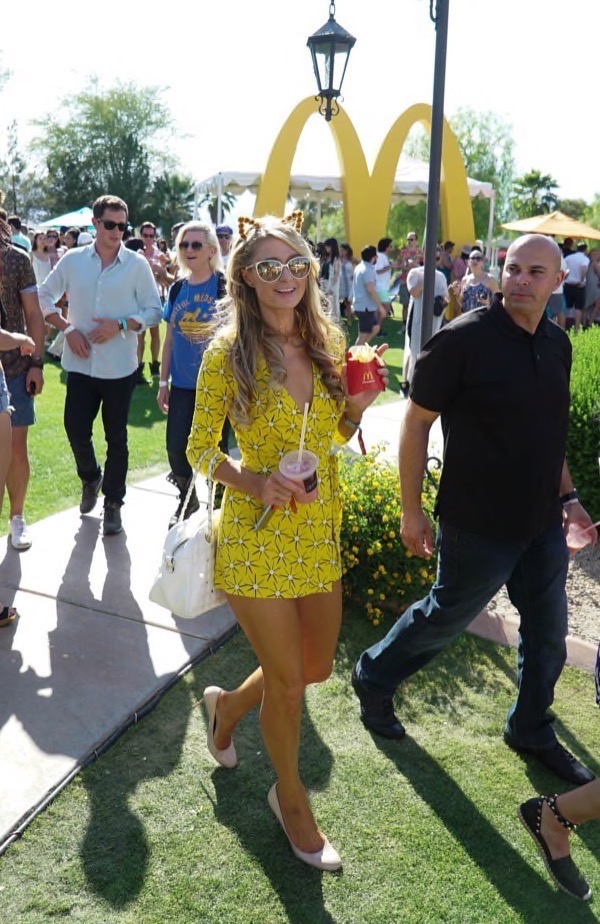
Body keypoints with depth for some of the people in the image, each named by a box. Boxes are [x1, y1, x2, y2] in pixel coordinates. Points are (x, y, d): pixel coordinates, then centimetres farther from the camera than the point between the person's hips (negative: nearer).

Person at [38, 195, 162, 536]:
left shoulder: (137, 264, -4)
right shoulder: (73, 260, 2)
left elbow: (154, 310, -3)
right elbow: (45, 296, 10)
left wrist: (120, 325, -17)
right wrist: (67, 328, -5)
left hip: (119, 366, -2)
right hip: (81, 364, 2)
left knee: (116, 438, 8)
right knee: (76, 430, 5)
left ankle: (113, 502, 23)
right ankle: (91, 477, 37)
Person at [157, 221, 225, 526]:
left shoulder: (224, 287, -6)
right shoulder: (177, 289, 8)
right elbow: (169, 339, 12)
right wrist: (163, 382, 12)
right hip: (182, 384, 4)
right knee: (176, 447, 5)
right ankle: (187, 499, 30)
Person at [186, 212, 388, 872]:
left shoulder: (327, 341, 1)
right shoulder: (228, 353, -13)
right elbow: (200, 449, -7)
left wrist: (358, 407, -8)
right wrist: (254, 481, -24)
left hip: (320, 532, 6)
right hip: (257, 535, -5)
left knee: (317, 665, 19)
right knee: (286, 680, 9)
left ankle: (227, 705, 50)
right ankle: (290, 798, 37)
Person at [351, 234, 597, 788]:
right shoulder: (464, 339, -17)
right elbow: (417, 421, -13)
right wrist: (412, 511, -11)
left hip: (543, 523, 7)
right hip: (480, 525, -6)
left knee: (548, 634, 16)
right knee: (445, 618, 11)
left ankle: (532, 731, 39)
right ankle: (374, 678, 38)